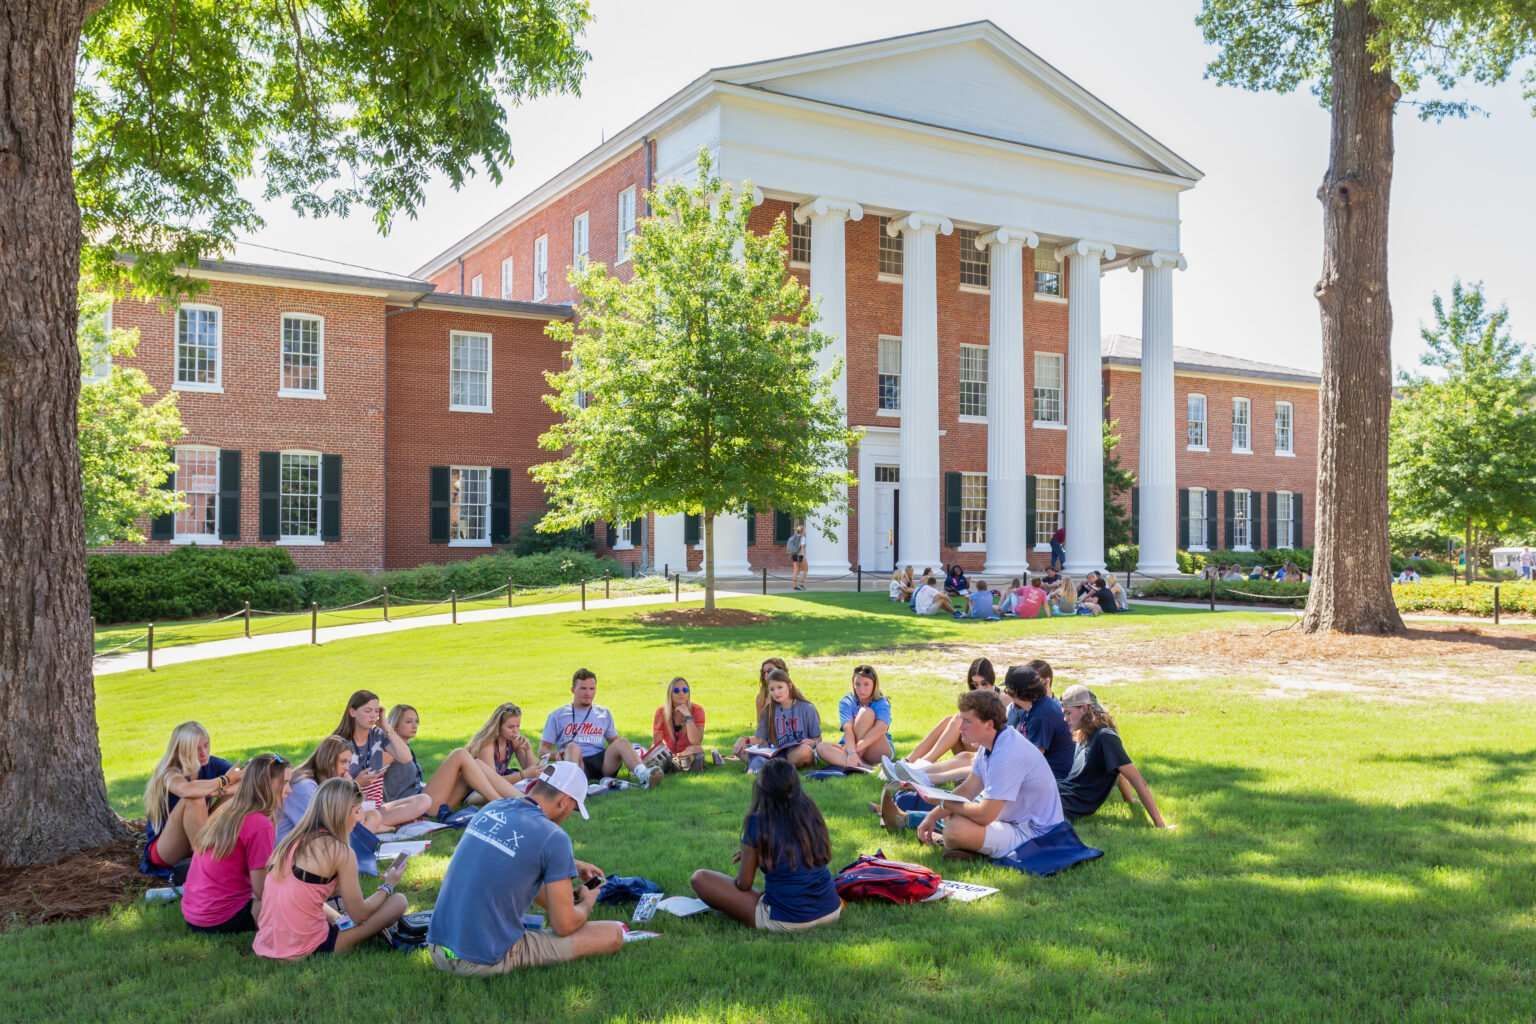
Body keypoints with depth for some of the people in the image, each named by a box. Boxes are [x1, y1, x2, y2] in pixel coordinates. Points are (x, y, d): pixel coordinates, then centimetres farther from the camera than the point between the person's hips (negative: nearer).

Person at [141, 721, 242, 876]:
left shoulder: (212, 765, -4)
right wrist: (224, 780, -32)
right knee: (194, 799, -31)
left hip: (199, 842, 5)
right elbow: (187, 790, -45)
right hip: (162, 851, -5)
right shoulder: (170, 774, -20)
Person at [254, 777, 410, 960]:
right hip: (304, 951, -8)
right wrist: (388, 885, 15)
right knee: (398, 901, 2)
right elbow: (359, 915, -2)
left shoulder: (290, 840, 9)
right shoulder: (340, 852, -11)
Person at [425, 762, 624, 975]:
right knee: (613, 934, -3)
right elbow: (564, 926, -9)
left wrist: (573, 865, 33)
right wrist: (587, 903, 13)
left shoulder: (492, 808, 5)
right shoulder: (554, 837, -16)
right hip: (485, 962, -8)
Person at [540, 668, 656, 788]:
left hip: (601, 762, 2)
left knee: (621, 742, -24)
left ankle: (643, 775, -51)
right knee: (572, 747, -33)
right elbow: (543, 749, 12)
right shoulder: (558, 715, 14)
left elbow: (614, 740, 25)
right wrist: (555, 754, -12)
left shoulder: (604, 714, 22)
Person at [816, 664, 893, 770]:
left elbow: (882, 728, -30)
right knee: (821, 747, -25)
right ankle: (863, 767, -45)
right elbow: (848, 729, -22)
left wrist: (857, 748, -39)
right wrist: (851, 753, -40)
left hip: (879, 751, -3)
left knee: (867, 712, -24)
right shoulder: (846, 702, -4)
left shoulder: (882, 703, -9)